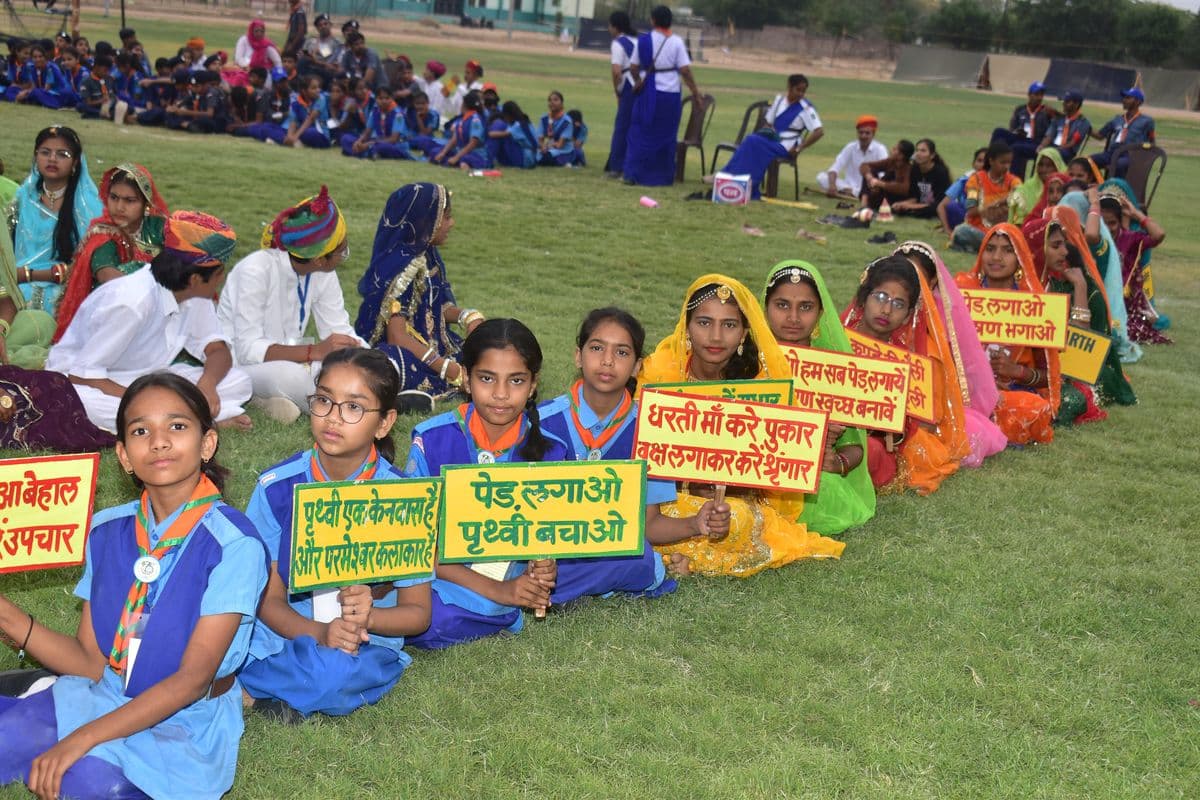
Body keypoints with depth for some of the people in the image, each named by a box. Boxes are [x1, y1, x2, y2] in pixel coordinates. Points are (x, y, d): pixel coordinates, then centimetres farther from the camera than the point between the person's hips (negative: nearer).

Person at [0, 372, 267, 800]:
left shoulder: (232, 544, -16)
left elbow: (191, 680, -18)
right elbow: (92, 662, 2)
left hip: (187, 724, -4)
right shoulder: (107, 531, 2)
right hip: (102, 699, 4)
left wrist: (83, 738, -25)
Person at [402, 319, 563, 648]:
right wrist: (495, 590, -22)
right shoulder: (432, 439, -8)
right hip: (444, 569, -2)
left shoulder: (548, 450, -1)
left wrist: (544, 568, -20)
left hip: (517, 570, 3)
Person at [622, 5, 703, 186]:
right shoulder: (676, 42, -6)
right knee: (666, 136, 10)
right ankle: (663, 176, 14)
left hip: (648, 93, 1)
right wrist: (696, 94, -1)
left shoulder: (643, 40, -2)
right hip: (670, 94, -1)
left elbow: (633, 68, 3)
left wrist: (638, 81, 24)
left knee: (640, 133, 9)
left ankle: (633, 174, 2)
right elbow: (685, 71, -9)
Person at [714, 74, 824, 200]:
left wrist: (799, 149, -14)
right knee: (750, 141, -26)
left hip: (785, 147, -5)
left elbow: (819, 131, -12)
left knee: (754, 142, -28)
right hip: (772, 141, 5)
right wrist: (765, 131, -3)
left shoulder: (805, 108, -6)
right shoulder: (779, 100, 12)